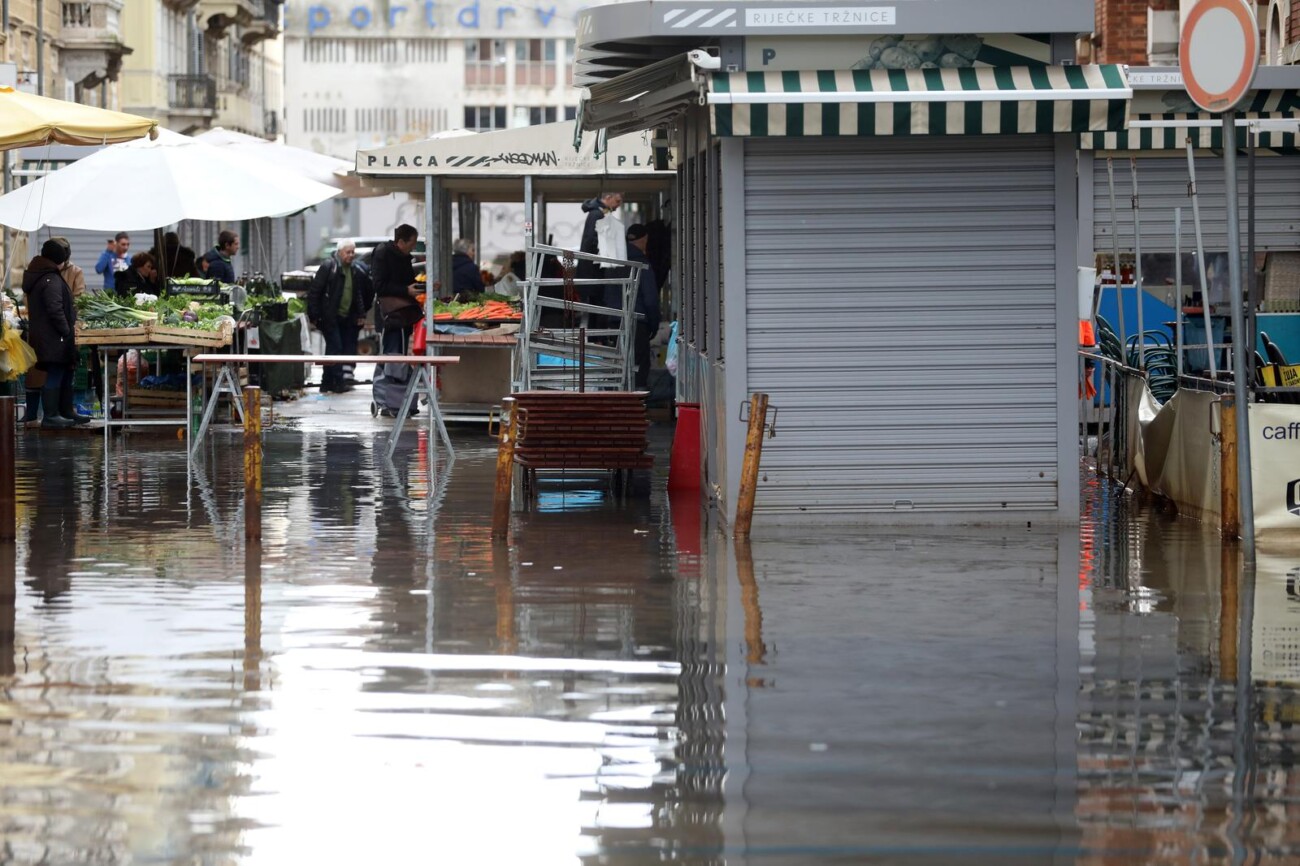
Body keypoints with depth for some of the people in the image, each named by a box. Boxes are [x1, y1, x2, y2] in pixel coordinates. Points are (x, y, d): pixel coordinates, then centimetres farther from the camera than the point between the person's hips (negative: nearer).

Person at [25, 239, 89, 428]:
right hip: (53, 338, -10)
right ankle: (51, 415, -5)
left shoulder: (35, 276, 15)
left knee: (65, 374, 17)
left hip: (42, 334, 10)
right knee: (55, 375, -6)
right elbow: (55, 310, -25)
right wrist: (67, 331, -15)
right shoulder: (51, 280, -18)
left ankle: (66, 412, 23)